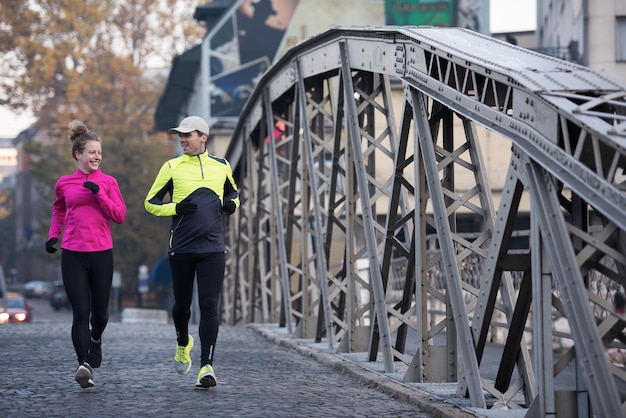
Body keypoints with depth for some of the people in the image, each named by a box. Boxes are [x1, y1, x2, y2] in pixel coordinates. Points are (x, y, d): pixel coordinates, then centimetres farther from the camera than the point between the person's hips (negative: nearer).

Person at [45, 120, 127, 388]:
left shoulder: (108, 182, 4)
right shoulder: (64, 184, 7)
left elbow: (120, 215, -3)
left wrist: (98, 193, -12)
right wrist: (53, 235, 12)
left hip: (102, 253, 1)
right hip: (73, 254, -1)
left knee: (100, 312, 10)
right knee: (80, 312, -10)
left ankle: (95, 339, 44)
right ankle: (84, 365, -14)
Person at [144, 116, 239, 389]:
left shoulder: (221, 166, 9)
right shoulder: (172, 167, 3)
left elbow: (233, 192, 26)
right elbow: (150, 203, 5)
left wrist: (232, 204, 3)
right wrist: (176, 208, -13)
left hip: (212, 248, 0)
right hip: (181, 248, 0)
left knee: (209, 306, -8)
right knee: (182, 303, 11)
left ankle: (206, 366, -10)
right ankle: (183, 343, 42)